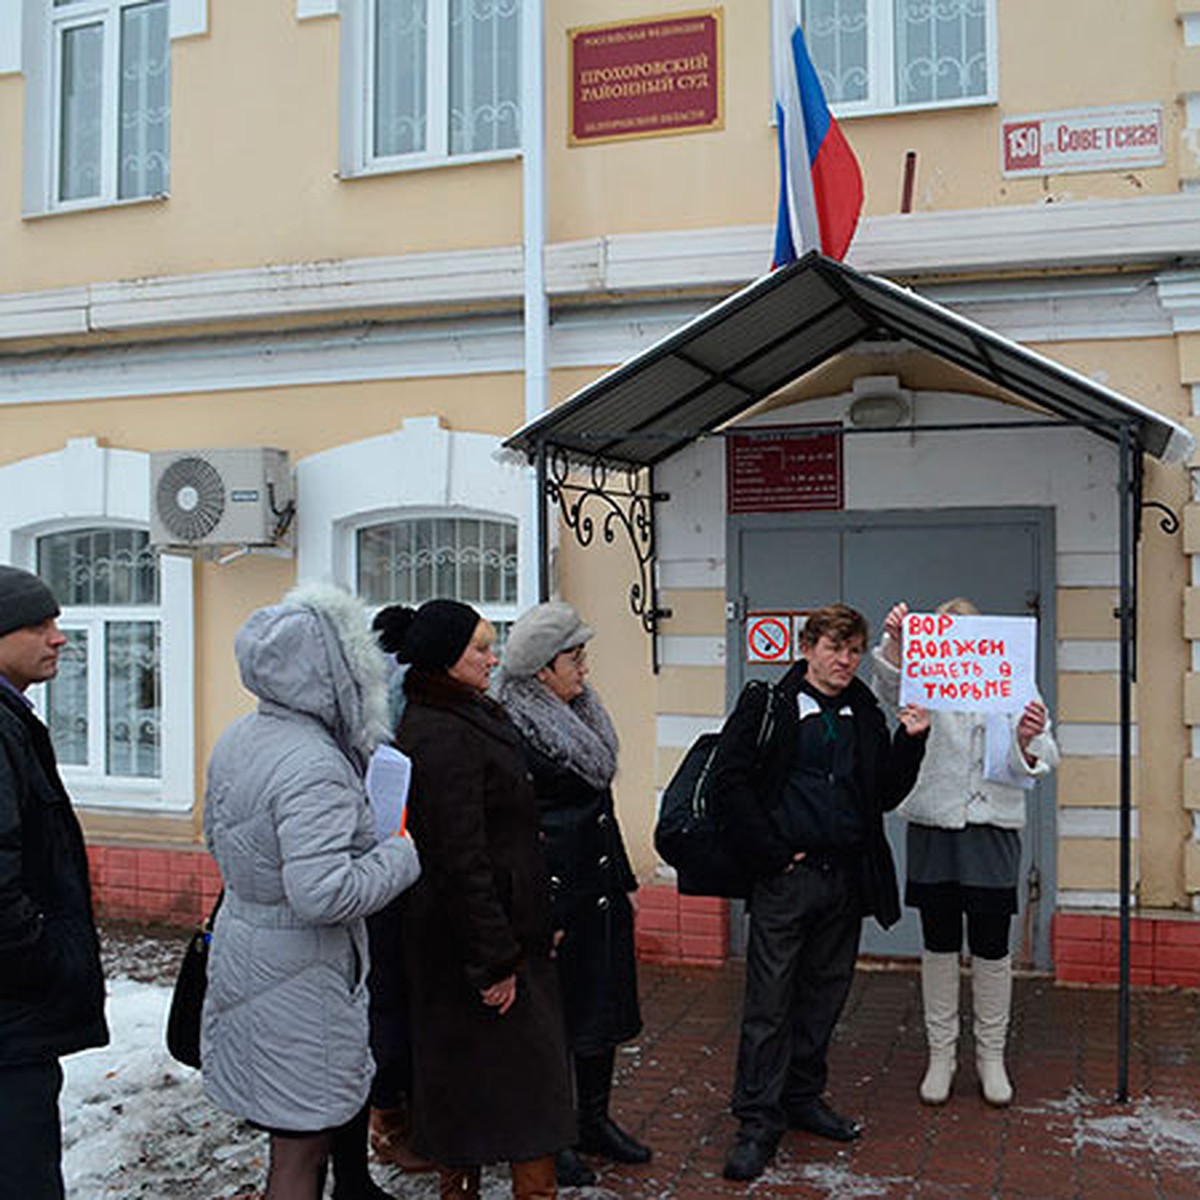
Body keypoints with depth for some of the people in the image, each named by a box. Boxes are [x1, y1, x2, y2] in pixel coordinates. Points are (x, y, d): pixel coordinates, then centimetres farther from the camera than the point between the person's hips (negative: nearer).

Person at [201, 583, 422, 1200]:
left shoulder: (238, 739, 3)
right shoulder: (314, 766, -27)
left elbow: (217, 838, 17)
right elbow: (323, 894, -32)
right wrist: (402, 855, -20)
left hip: (244, 936, 10)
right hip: (298, 971, -10)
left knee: (348, 1086, 25)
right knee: (303, 1145, 5)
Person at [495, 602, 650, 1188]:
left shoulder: (581, 716, 11)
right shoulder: (512, 728, -16)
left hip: (601, 890, 9)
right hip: (553, 893, -8)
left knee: (601, 1007, 16)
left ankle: (594, 1119, 32)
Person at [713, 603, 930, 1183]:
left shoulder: (866, 716, 12)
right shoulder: (768, 705, -3)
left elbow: (885, 795, 13)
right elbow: (728, 781, -8)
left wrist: (909, 742, -1)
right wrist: (770, 852, -11)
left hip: (846, 877, 5)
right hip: (785, 876, -5)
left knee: (824, 994, 15)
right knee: (769, 1000, -1)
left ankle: (803, 1097, 31)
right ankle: (757, 1122, 9)